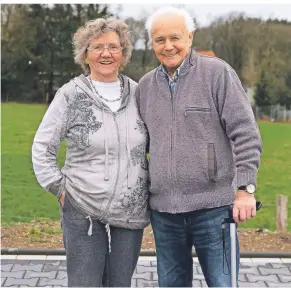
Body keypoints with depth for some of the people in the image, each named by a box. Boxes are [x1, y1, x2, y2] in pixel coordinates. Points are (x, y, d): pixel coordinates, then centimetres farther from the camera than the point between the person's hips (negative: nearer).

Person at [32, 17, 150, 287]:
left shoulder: (138, 93, 4)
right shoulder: (71, 95, -5)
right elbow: (41, 148, -1)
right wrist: (60, 188, -5)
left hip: (131, 214, 3)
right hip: (84, 213, -3)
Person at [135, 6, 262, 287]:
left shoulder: (217, 73, -4)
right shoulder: (145, 86, 10)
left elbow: (245, 134, -7)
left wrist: (245, 189, -13)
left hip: (212, 205, -4)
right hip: (163, 209, 5)